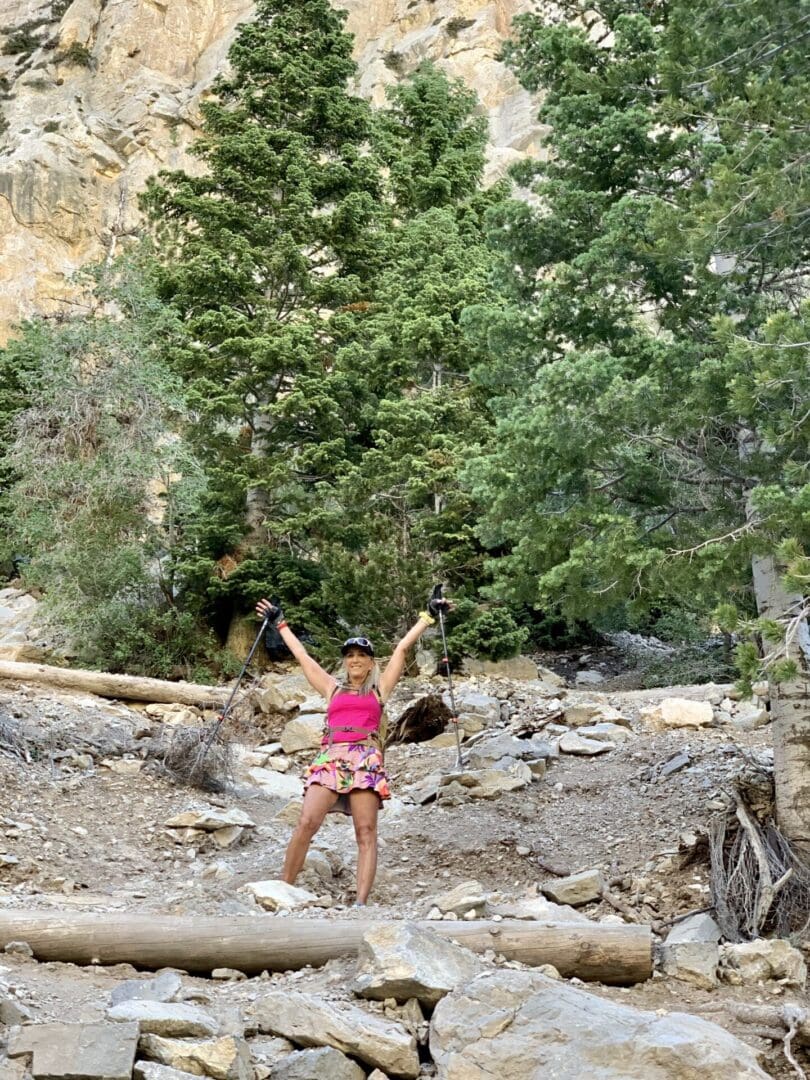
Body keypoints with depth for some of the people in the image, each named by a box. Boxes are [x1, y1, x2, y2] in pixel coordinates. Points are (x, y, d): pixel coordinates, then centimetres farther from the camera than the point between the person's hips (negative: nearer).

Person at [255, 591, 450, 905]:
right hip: (330, 757, 1)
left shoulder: (379, 689, 20)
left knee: (366, 832, -11)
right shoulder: (333, 689, 25)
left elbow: (402, 648, 21)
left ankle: (360, 903, -18)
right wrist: (280, 623, 39)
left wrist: (428, 615, 22)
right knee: (306, 824, -16)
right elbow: (300, 654, 32)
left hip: (365, 759, -1)